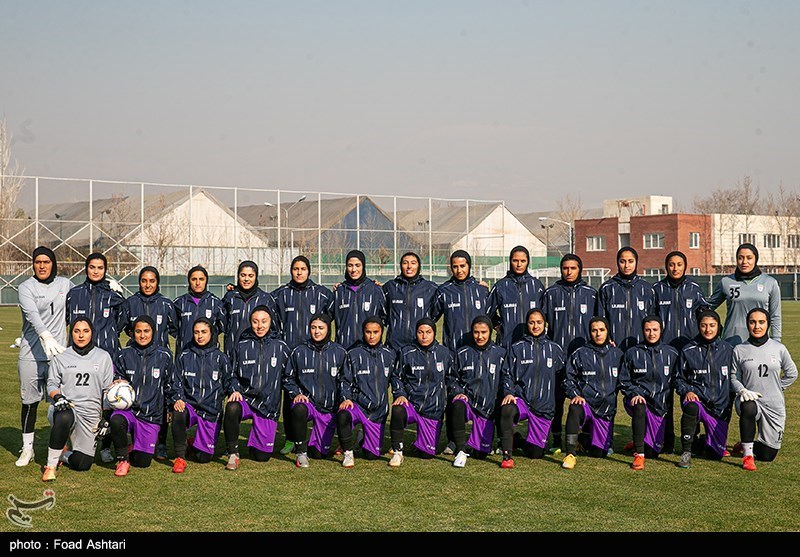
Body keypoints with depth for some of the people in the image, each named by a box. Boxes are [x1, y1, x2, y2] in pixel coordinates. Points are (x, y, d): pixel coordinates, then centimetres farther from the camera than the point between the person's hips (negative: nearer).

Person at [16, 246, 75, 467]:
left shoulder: (64, 284, 9)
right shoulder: (26, 287, -3)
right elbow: (33, 315, -21)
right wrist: (46, 336, -37)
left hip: (58, 352, 2)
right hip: (31, 353, -2)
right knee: (30, 401, 5)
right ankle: (27, 448, 17)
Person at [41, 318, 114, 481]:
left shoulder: (103, 357, 10)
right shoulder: (60, 358, 9)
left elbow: (108, 390, 10)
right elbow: (52, 383, 6)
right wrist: (57, 397, -17)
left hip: (91, 414, 1)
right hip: (66, 408, -1)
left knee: (81, 464, -9)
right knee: (64, 418, -41)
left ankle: (61, 454, 27)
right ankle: (51, 465, -21)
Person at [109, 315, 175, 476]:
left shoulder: (164, 356, 3)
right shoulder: (123, 355, 3)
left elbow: (170, 386, 14)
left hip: (152, 415, 0)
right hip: (127, 409, 0)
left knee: (142, 462, -3)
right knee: (116, 421, -37)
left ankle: (136, 449, 35)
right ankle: (123, 459, -12)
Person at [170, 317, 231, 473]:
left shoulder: (220, 357, 4)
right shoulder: (184, 357, 6)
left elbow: (228, 384, 12)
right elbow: (177, 382, 4)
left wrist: (234, 391, -4)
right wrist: (177, 399, -11)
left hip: (211, 411, 0)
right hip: (189, 405, 0)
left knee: (203, 457, -2)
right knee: (178, 413, -38)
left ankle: (197, 442, 35)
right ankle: (180, 457, -21)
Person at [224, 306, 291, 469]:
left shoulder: (281, 347, 5)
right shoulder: (242, 346, 5)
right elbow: (233, 374, 10)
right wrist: (234, 390, -7)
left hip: (269, 404, 0)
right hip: (245, 398, 0)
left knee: (262, 456, -3)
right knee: (232, 409, -38)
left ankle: (256, 440, 35)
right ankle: (233, 454, -19)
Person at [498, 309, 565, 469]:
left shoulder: (554, 348, 9)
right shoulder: (517, 348, 5)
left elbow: (565, 374, 15)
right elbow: (508, 374, 3)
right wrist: (508, 393, -12)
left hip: (544, 406, 2)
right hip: (521, 399, -1)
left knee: (535, 453, 0)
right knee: (507, 410, -38)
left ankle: (517, 440, 34)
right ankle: (507, 455, -28)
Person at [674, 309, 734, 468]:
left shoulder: (728, 350, 5)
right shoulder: (688, 351, 1)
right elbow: (679, 378, 8)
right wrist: (687, 391, -12)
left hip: (720, 407, 2)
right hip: (696, 398, -2)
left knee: (716, 454, -1)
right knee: (691, 407, -40)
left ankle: (706, 441, 36)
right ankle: (686, 452, -24)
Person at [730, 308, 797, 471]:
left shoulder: (779, 349, 1)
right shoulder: (739, 350, -1)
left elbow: (791, 374, 13)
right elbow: (734, 377, 2)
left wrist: (776, 389, 6)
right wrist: (742, 391, -16)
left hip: (774, 405, 2)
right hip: (749, 400, -2)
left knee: (767, 456, 1)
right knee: (748, 407, -41)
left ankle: (749, 445, 38)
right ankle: (747, 454, -23)